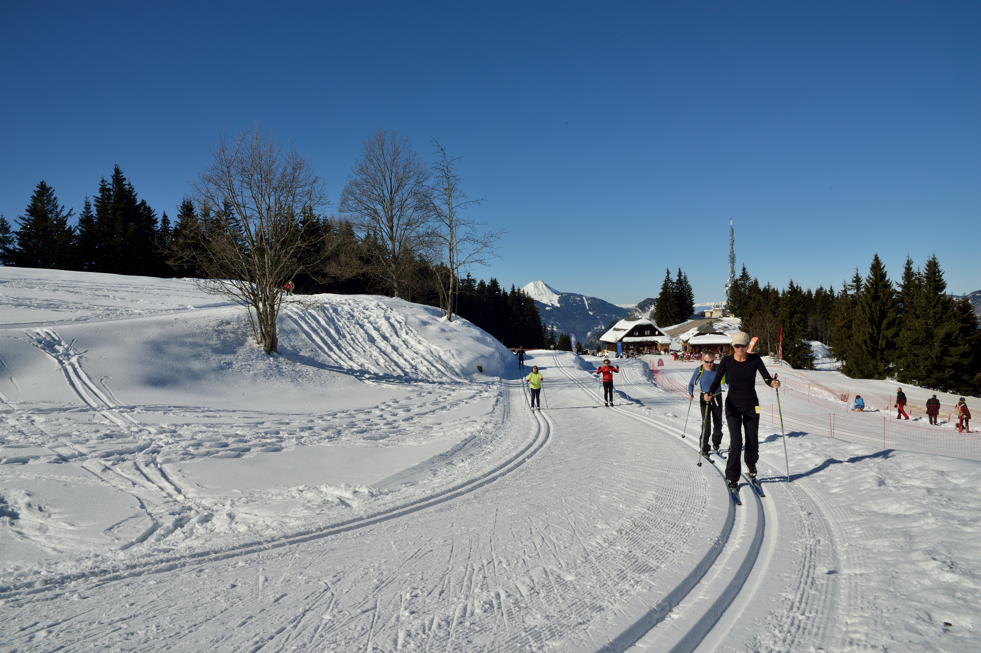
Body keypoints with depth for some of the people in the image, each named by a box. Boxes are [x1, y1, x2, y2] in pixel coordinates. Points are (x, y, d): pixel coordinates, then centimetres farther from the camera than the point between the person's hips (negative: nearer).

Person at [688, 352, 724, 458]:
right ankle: (704, 448, 0)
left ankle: (716, 443, 36)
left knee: (718, 423, 10)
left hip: (717, 398, 2)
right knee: (706, 423, -10)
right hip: (704, 398, -2)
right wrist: (690, 393, -24)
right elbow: (691, 383, -4)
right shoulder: (699, 370, -11)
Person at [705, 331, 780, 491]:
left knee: (753, 442, 7)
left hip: (751, 406, 2)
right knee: (736, 442, -12)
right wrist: (709, 393, -31)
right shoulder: (727, 361, -7)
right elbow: (717, 381, -11)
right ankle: (732, 478, 2)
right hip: (733, 406, -2)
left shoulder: (755, 359, -4)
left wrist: (773, 382, -31)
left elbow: (766, 377, -8)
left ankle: (751, 465, 40)